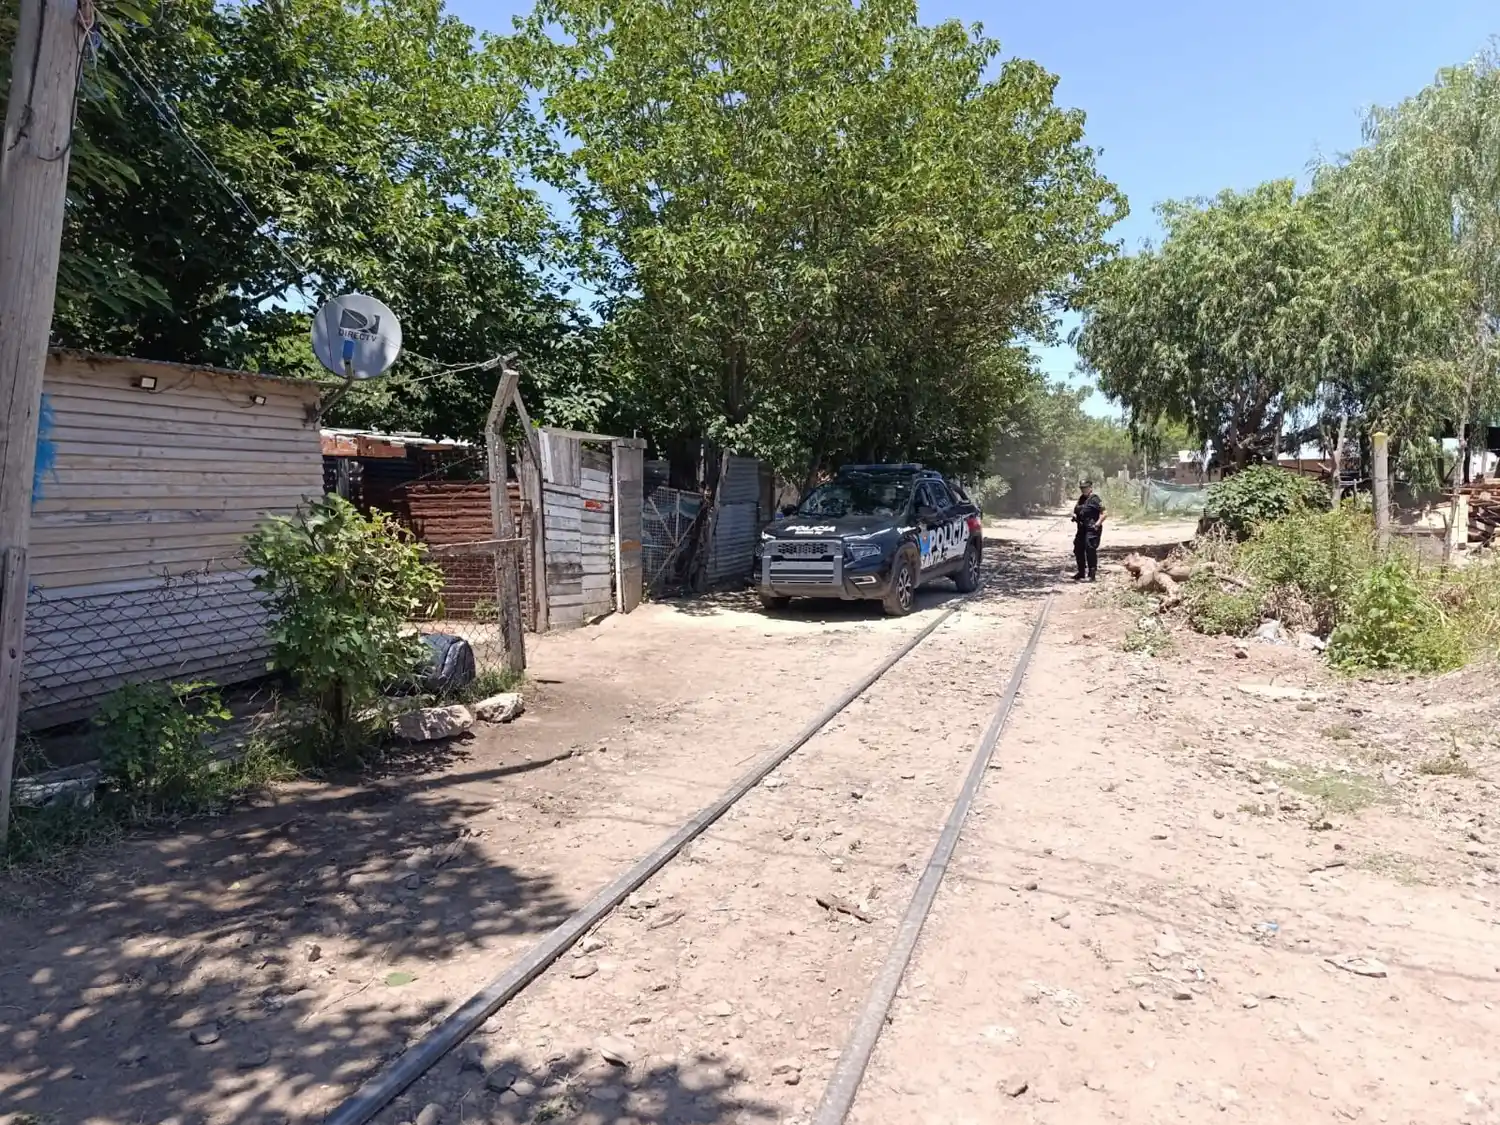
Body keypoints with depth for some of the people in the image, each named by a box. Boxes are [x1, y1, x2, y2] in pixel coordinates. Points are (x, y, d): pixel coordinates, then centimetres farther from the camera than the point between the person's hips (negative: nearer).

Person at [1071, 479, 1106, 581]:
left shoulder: (1095, 499, -10)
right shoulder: (1081, 498, 16)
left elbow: (1103, 514, -13)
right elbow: (1076, 510, 29)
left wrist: (1097, 524, -24)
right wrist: (1075, 516, 8)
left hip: (1091, 529, -9)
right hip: (1081, 528, 9)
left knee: (1090, 550, -13)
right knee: (1078, 550, 13)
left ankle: (1092, 573, -7)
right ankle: (1081, 573, 26)